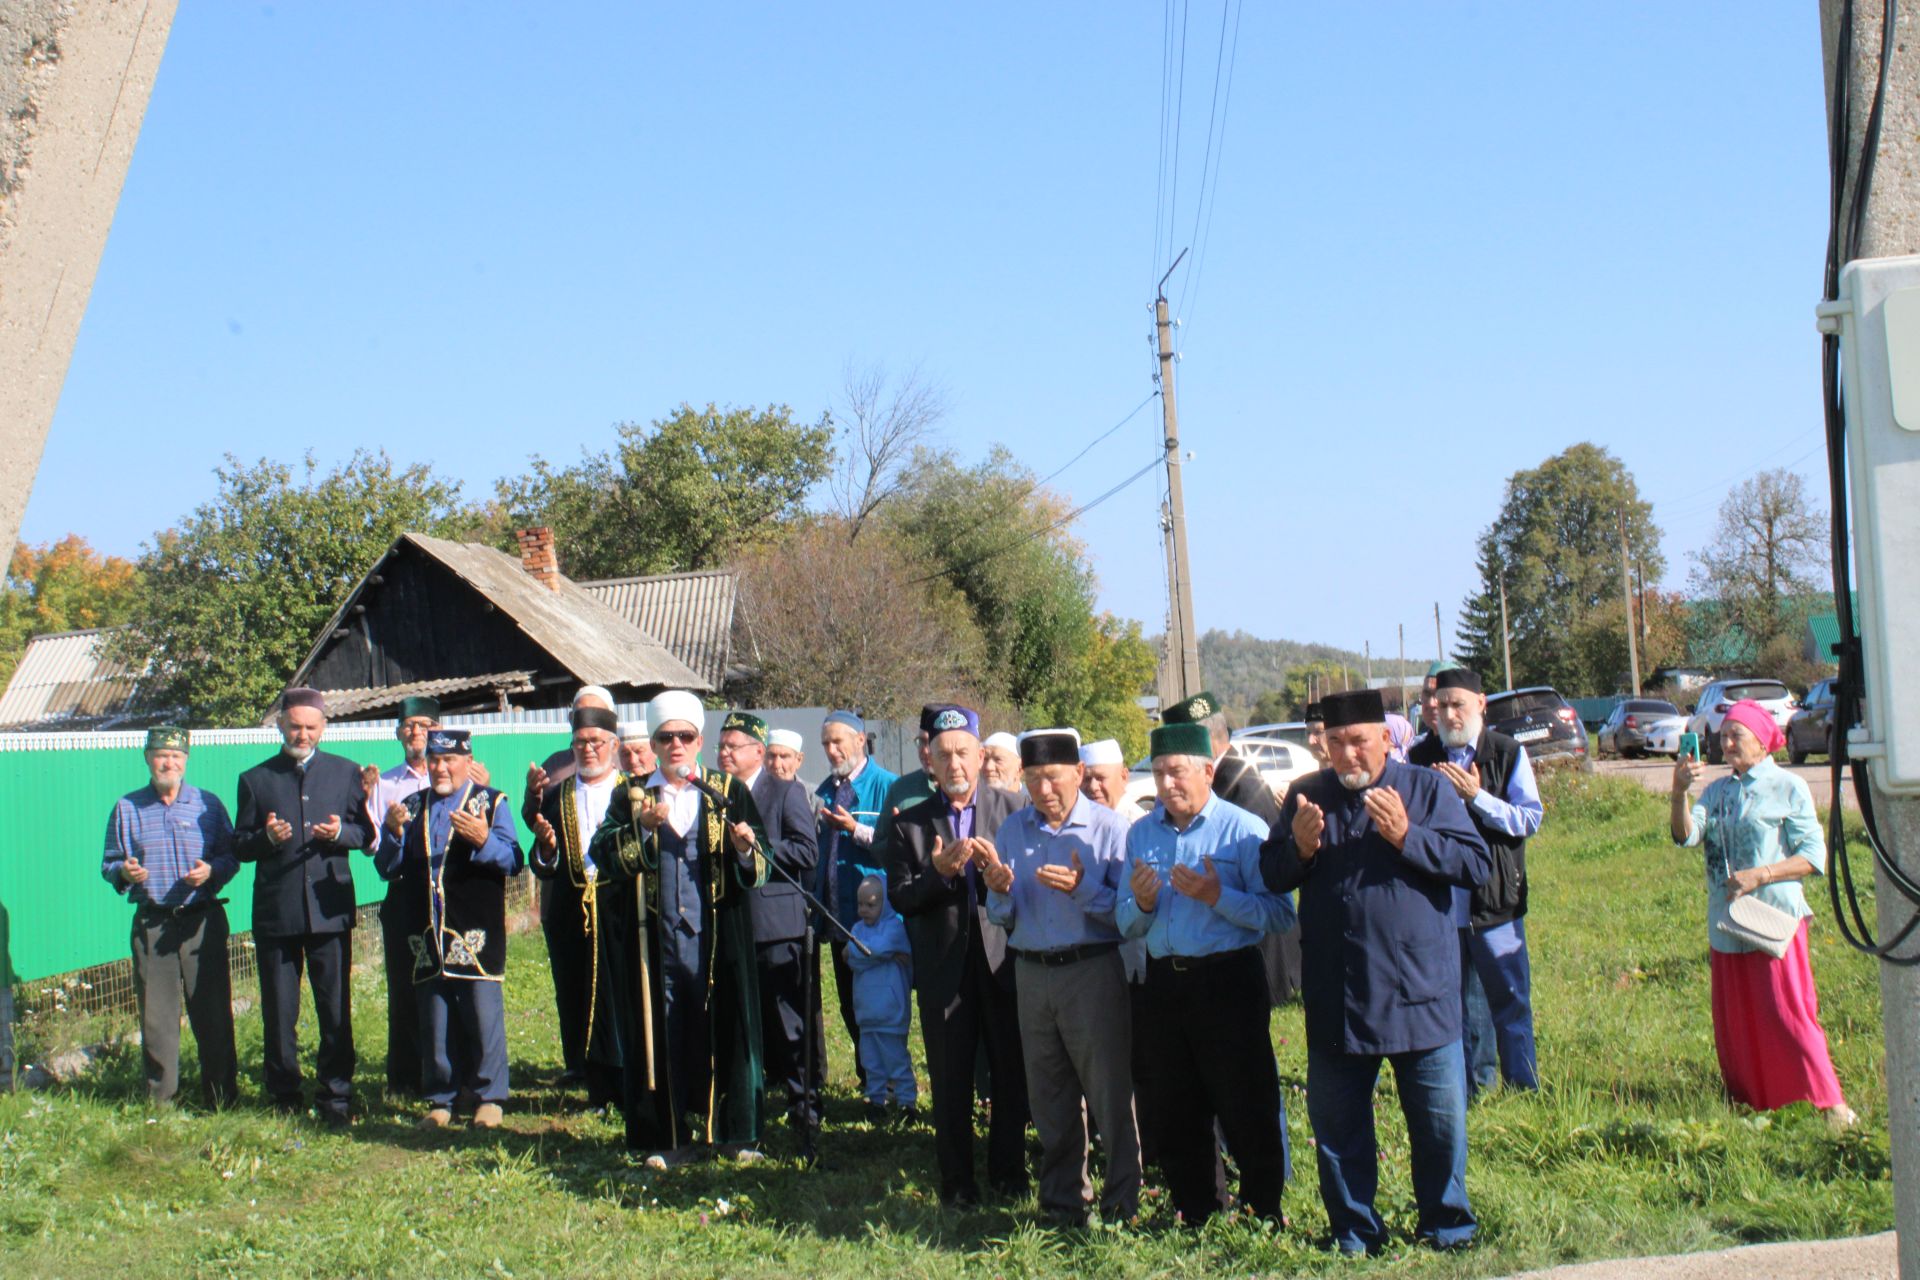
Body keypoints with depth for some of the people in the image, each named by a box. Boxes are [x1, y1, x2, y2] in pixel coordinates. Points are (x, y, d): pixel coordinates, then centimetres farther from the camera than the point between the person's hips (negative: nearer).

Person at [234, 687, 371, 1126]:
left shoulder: (345, 772, 9)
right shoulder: (255, 779, 7)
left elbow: (366, 833, 7)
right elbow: (239, 846, 6)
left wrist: (340, 833, -15)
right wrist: (267, 838, -15)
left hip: (330, 908, 0)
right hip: (275, 910, 0)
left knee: (336, 1008, 0)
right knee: (278, 1011, 6)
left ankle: (335, 1098, 7)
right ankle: (284, 1097, 17)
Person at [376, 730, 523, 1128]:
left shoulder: (491, 803, 4)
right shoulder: (411, 807, 16)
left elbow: (513, 862, -6)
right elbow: (387, 870, 12)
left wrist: (483, 840, -24)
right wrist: (394, 834, -6)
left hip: (477, 933, -4)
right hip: (427, 933, 4)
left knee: (484, 1017, -3)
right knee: (433, 1021, 7)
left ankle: (489, 1098, 7)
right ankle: (440, 1099, 15)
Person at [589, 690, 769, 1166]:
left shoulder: (729, 793, 7)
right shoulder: (630, 796, 9)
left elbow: (759, 871, 2)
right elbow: (603, 858, -3)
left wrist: (746, 849, -19)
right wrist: (641, 828, -17)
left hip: (717, 936, -1)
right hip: (654, 937, 1)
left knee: (724, 1026, 1)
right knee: (662, 1032, 3)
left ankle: (733, 1130, 12)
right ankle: (670, 1137, 11)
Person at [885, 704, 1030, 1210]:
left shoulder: (1008, 808, 2)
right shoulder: (911, 822, 2)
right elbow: (899, 898, -2)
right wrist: (939, 873, -18)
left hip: (1003, 959, 0)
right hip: (943, 968, 0)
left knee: (1012, 1074, 7)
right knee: (950, 1082, 6)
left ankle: (1008, 1169, 23)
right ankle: (956, 1180, 18)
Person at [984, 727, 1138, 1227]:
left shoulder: (1108, 827, -6)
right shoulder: (1012, 830, 8)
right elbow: (1002, 917, 10)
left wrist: (1082, 889, -24)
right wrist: (999, 892, -11)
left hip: (1093, 970, -5)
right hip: (1032, 974, 5)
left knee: (1109, 1092, -1)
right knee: (1049, 1097, 13)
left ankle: (1120, 1205, 9)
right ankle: (1062, 1202, 25)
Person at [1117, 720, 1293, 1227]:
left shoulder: (1243, 829, -8)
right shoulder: (1140, 834, 8)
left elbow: (1279, 914, -15)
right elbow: (1127, 926, 11)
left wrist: (1217, 896, -23)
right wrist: (1141, 903, -10)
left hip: (1228, 981, -5)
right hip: (1163, 984, 5)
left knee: (1247, 1110, -1)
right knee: (1177, 1113, 13)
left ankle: (1264, 1216, 13)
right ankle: (1194, 1217, 27)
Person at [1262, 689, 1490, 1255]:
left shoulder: (1427, 789, -1)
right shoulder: (1305, 796, 7)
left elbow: (1475, 863, -8)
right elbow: (1272, 875, 8)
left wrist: (1406, 837, -19)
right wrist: (1300, 846, -13)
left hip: (1418, 990, -2)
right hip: (1335, 993, 2)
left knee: (1439, 1117, 5)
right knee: (1335, 1121, 10)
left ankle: (1447, 1227, 22)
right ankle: (1354, 1233, 24)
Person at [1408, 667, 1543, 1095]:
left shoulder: (1508, 754, 0)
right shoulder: (1420, 758, 6)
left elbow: (1530, 819, -7)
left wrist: (1477, 797, -18)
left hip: (1496, 902, -2)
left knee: (1510, 1000, 4)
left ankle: (1525, 1088, 16)